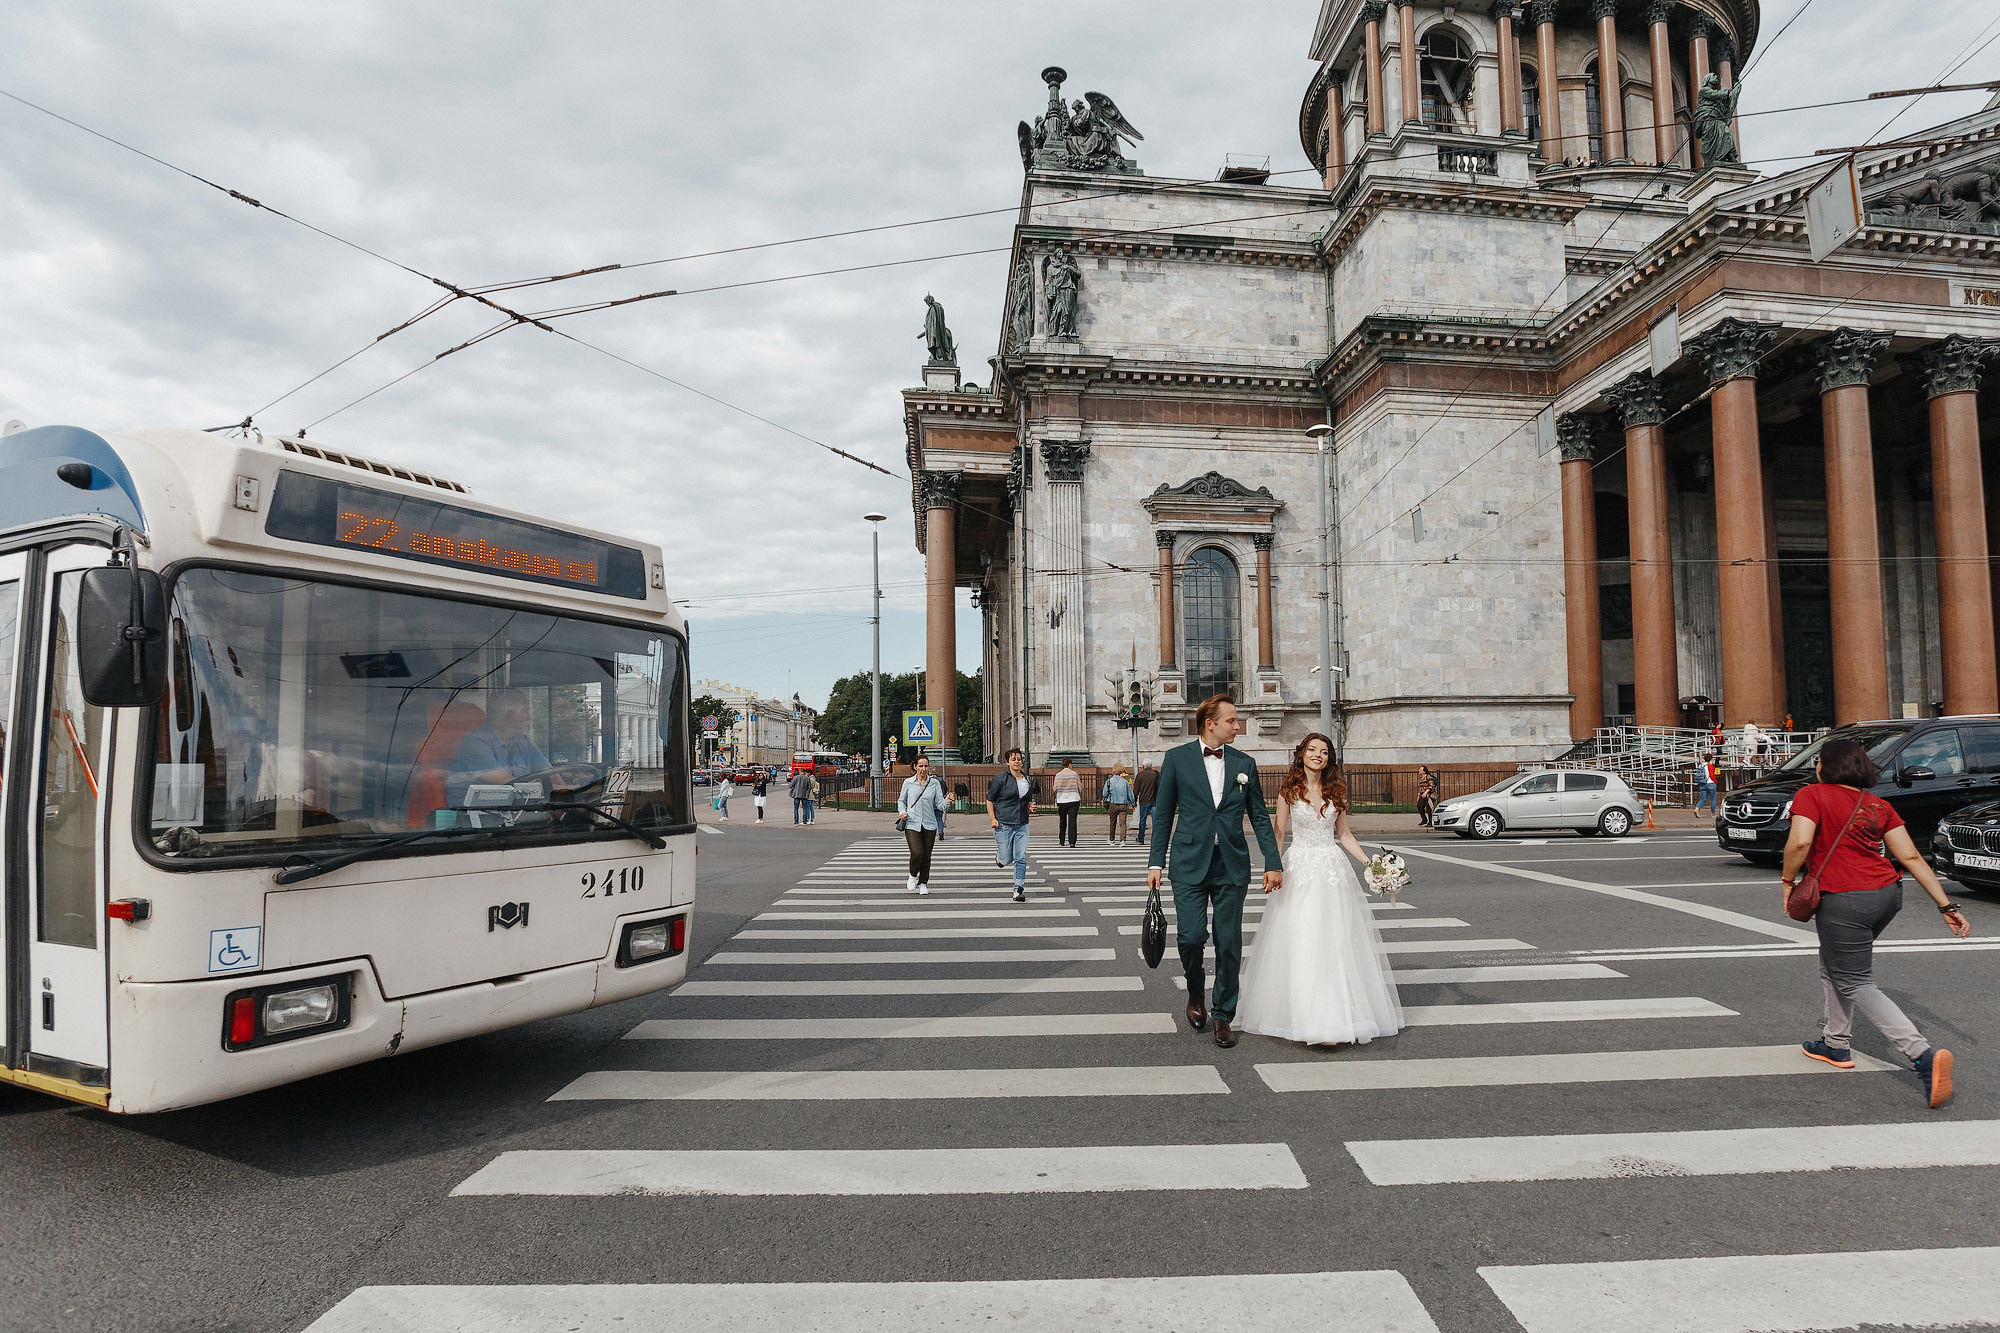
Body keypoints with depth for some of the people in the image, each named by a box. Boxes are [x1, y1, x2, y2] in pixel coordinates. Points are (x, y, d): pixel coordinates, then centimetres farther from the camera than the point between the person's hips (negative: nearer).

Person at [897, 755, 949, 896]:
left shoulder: (934, 783, 3)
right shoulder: (908, 782, 2)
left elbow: (939, 804, -1)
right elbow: (901, 800, 14)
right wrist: (902, 812, -4)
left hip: (929, 824, 1)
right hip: (912, 824, -1)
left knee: (926, 856, 4)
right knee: (917, 853, -16)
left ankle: (923, 884, 23)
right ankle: (913, 875, 14)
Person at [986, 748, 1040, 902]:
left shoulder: (1028, 780, 11)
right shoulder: (1000, 779, -4)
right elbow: (989, 800, 0)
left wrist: (1030, 807, 2)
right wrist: (992, 819, -11)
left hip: (1022, 825, 4)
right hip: (1003, 824, -4)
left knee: (1021, 858, -4)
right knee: (1006, 860, 0)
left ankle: (1019, 889, 3)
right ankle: (999, 854, 35)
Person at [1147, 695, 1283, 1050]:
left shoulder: (1244, 763, 7)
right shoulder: (1177, 758, 1)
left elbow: (1259, 816, 10)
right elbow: (1163, 814, 4)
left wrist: (1273, 862, 2)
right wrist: (1156, 862, 0)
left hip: (1232, 867, 2)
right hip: (1190, 864, -2)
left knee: (1229, 944, 4)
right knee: (1191, 936, -8)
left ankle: (1223, 1016, 19)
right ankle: (1196, 993, 23)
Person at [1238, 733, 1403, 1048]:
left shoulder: (1335, 791, 8)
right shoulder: (1288, 790, 0)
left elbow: (1344, 834, 13)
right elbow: (1278, 834, 2)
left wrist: (1368, 862, 2)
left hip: (1333, 868, 3)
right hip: (1300, 869, -3)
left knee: (1336, 944, 1)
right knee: (1300, 944, -6)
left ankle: (1335, 1018, 9)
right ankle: (1308, 1018, -2)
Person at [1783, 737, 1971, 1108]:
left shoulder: (1811, 795, -8)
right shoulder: (1878, 806, 11)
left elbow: (1799, 843, -22)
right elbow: (1912, 857, 6)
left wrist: (1788, 881, -7)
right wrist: (1946, 905, 8)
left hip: (1844, 900, -8)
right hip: (1887, 895, 8)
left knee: (1856, 984, 1)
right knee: (1833, 966, 24)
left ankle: (1924, 1055, -15)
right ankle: (1836, 1045, 33)